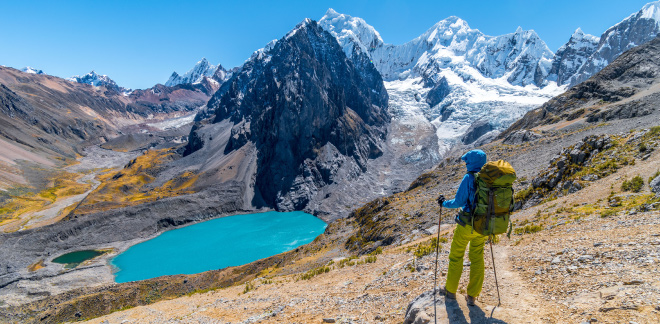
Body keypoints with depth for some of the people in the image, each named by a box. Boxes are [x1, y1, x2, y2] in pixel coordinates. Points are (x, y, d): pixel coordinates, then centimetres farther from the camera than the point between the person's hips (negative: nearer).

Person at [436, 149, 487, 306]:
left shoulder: (469, 178, -17)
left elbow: (458, 202, -17)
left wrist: (444, 203, 2)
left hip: (466, 225, -5)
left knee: (456, 256, 13)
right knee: (477, 259, 17)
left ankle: (451, 290, 27)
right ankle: (472, 296, 25)